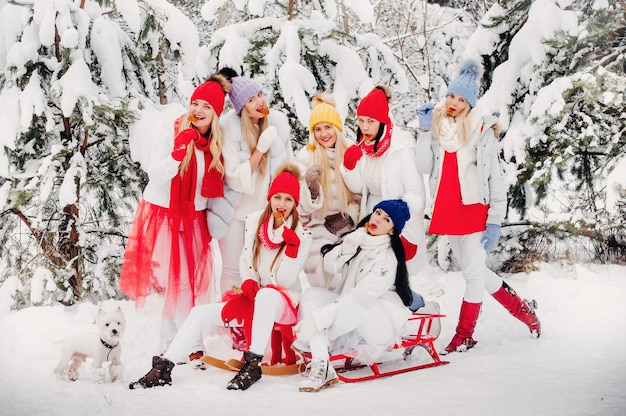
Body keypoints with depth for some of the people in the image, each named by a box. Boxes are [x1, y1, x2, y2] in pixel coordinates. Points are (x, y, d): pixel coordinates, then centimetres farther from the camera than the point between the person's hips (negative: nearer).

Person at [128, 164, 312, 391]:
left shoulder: (302, 235, -11)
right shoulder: (254, 221, 1)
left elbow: (285, 280, -15)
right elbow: (245, 259, 12)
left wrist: (292, 246, -28)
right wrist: (249, 281, -8)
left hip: (284, 302, -5)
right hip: (254, 299, 5)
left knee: (266, 295, -41)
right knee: (200, 312, -9)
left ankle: (253, 364, -37)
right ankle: (163, 368, -7)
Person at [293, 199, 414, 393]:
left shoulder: (388, 259, -18)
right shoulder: (358, 238, 5)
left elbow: (360, 298, -27)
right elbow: (329, 266, -1)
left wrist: (316, 319, -32)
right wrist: (349, 245, -19)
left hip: (382, 321, -7)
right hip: (347, 308, 8)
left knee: (352, 308, -38)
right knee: (311, 293, -16)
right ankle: (322, 368, -31)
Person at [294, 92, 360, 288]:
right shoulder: (305, 156, -7)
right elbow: (304, 205, -11)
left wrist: (350, 217, -6)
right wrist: (311, 186, -31)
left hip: (347, 229, 2)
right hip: (318, 231, -2)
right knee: (323, 284, -13)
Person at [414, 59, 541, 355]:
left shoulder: (482, 131, -5)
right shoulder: (436, 126, 6)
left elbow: (496, 178, -5)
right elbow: (424, 168, -4)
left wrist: (494, 221, -10)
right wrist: (424, 132, -9)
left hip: (474, 210, -5)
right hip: (447, 212, 5)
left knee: (473, 273, 0)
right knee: (474, 271, 15)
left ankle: (464, 335, 15)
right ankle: (523, 309, 34)